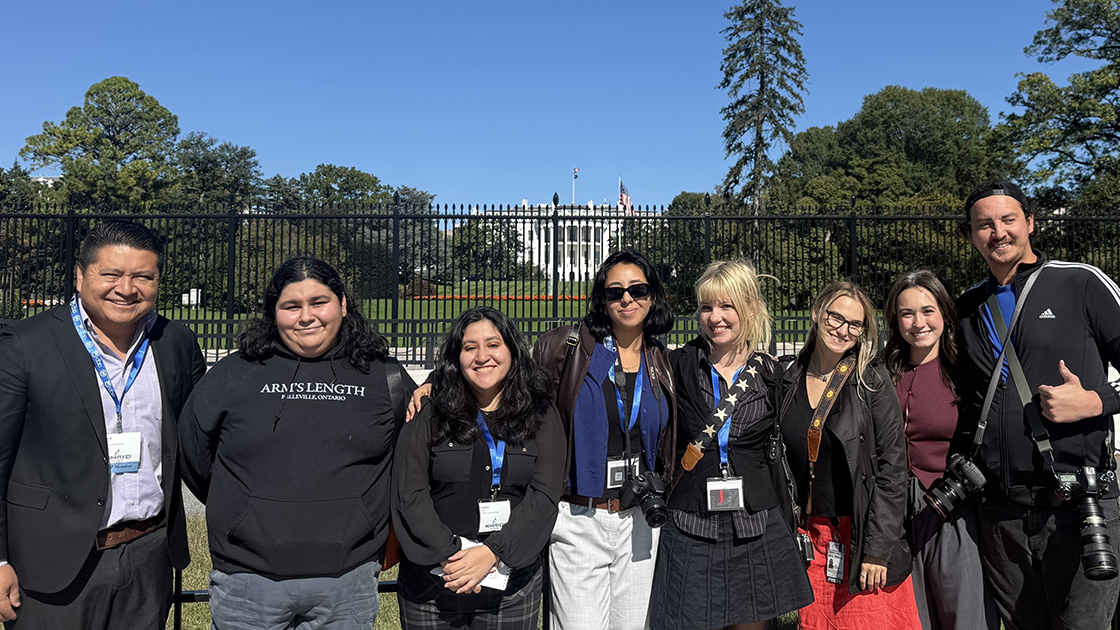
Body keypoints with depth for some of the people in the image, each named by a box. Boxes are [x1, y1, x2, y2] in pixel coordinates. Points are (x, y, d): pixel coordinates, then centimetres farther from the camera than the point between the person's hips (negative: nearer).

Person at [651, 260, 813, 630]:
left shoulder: (769, 373, 3)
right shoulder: (678, 367, -3)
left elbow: (778, 453, 12)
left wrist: (790, 528, 12)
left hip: (756, 532, 2)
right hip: (690, 531, -2)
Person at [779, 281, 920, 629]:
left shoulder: (871, 381, -6)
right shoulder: (789, 380, 4)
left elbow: (892, 466, -9)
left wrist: (878, 549, -14)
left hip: (863, 536, -3)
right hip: (810, 540, 3)